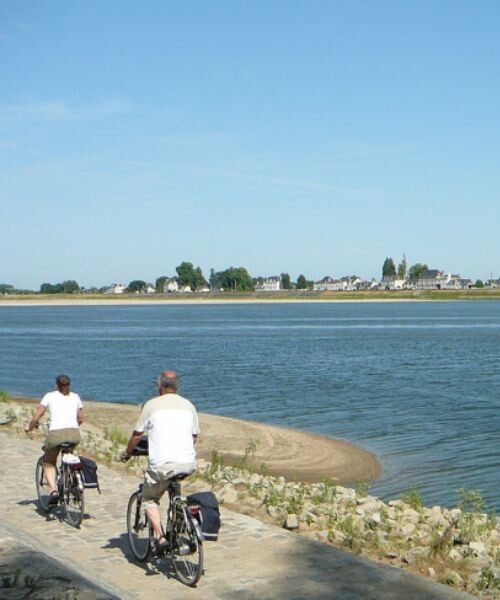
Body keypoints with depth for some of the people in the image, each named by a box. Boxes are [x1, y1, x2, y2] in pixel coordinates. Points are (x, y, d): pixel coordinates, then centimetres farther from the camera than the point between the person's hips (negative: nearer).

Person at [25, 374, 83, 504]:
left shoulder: (50, 396, 11)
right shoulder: (75, 397, 19)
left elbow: (36, 416, 6)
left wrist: (29, 427, 24)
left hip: (56, 434, -3)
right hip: (74, 435, 3)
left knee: (48, 463, 20)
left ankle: (53, 489, -4)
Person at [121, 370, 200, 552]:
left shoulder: (151, 405, 2)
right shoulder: (188, 405, 14)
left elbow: (137, 435, 7)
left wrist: (127, 453, 24)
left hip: (162, 464, -4)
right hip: (188, 464, 4)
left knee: (150, 499, 16)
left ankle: (159, 536, -1)